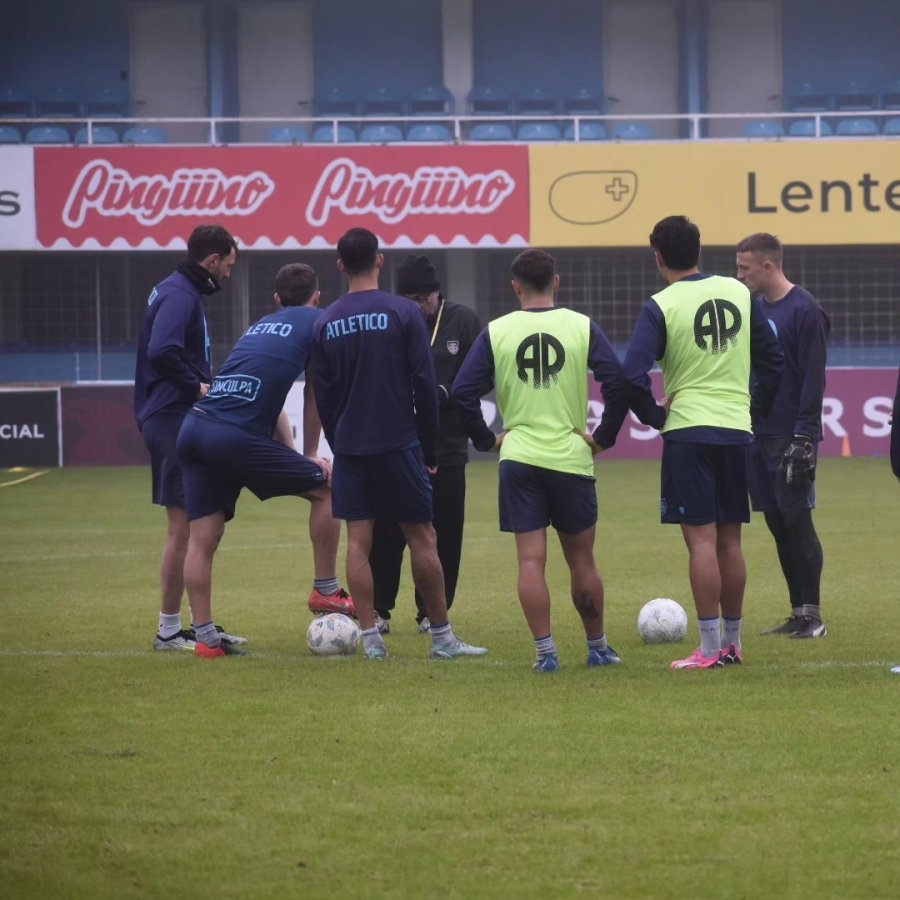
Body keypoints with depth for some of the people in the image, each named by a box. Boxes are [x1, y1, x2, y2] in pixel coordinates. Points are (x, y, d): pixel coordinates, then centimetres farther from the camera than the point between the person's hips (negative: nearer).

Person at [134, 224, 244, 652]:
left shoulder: (182, 292, 16)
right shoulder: (179, 295, -15)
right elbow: (162, 351, -29)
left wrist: (204, 384, 7)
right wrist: (197, 387, -19)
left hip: (177, 421, 10)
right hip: (176, 421, -10)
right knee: (182, 528, -5)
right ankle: (170, 630, -1)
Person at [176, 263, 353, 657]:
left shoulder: (260, 327, 28)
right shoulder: (317, 323, 10)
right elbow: (314, 398, 14)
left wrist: (293, 454, 31)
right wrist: (310, 455, 24)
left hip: (193, 431, 6)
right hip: (236, 438, -6)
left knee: (201, 539, 7)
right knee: (325, 488, 12)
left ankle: (205, 637, 7)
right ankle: (325, 591, 17)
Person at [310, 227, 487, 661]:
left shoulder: (326, 323, 4)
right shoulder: (404, 313, -5)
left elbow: (323, 396, 8)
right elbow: (424, 385, -5)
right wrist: (430, 450, 3)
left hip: (349, 446, 3)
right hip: (398, 444, -3)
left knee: (358, 540, 3)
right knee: (422, 539, 3)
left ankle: (371, 638, -1)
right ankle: (442, 638, 7)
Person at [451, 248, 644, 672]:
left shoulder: (496, 332, 0)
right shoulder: (582, 327, -1)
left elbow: (462, 393, -4)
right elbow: (618, 382, -10)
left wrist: (487, 440, 7)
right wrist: (604, 437, 0)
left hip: (519, 459, 0)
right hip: (572, 458, 0)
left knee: (530, 560, 0)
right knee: (582, 560, 11)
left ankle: (545, 652, -5)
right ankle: (598, 648, 21)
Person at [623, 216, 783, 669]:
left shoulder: (660, 307, -9)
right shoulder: (739, 293, 6)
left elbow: (632, 375, -16)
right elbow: (772, 358, 11)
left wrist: (655, 418, -1)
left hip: (688, 431, -5)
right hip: (737, 429, 5)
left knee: (701, 539, -5)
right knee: (730, 541, 12)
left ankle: (710, 648, -6)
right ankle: (733, 642, 18)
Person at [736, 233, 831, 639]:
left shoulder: (805, 311, -11)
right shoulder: (755, 308, 13)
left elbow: (814, 377, -14)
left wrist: (803, 438, -17)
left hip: (790, 436, -8)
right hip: (758, 435, 8)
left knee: (796, 520, -7)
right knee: (777, 523, 7)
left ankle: (813, 616, -2)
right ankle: (798, 614, 12)